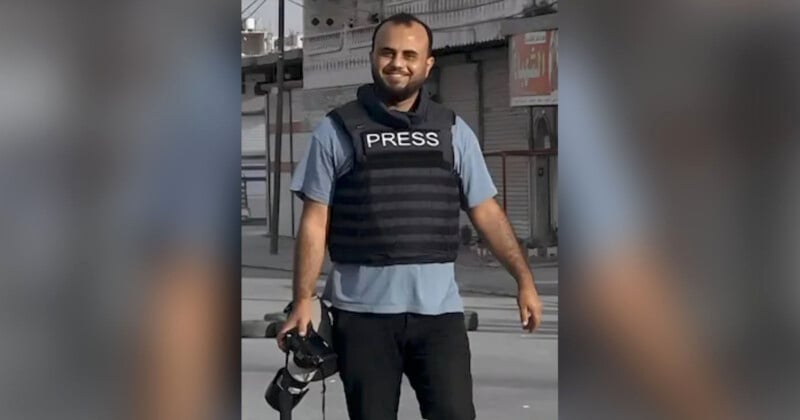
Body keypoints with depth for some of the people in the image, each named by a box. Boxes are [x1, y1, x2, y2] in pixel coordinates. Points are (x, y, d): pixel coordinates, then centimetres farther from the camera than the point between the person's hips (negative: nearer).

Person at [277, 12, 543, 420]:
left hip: (438, 310, 1)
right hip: (362, 312, -1)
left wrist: (524, 279, 3)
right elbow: (315, 222, 1)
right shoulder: (335, 131, 3)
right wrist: (303, 300, -6)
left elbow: (486, 212, 10)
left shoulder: (454, 131, 9)